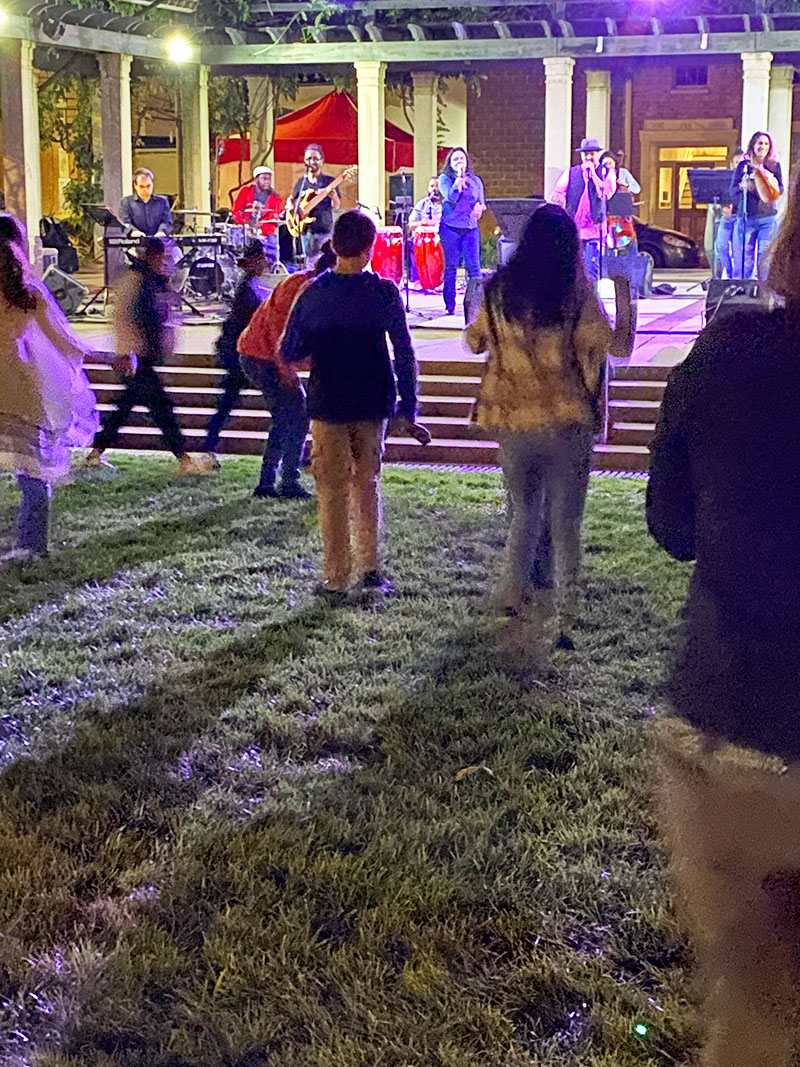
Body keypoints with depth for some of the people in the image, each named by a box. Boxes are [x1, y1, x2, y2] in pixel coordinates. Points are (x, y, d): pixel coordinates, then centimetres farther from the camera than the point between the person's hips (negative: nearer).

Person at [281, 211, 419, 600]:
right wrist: (408, 406, 1)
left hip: (328, 404, -1)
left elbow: (289, 353, -1)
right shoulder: (384, 292, -8)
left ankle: (337, 579, 9)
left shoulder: (313, 294, -9)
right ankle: (369, 567, 19)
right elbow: (404, 353, -6)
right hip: (373, 405, 1)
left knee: (333, 491, 7)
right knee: (367, 484, 18)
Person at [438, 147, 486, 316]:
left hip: (471, 227, 3)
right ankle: (450, 307, 6)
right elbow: (451, 197, -11)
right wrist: (459, 177, -14)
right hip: (450, 226, -2)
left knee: (474, 266, -8)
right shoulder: (445, 178, 5)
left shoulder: (475, 181, 15)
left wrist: (480, 207, -7)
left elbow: (482, 202, 16)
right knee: (451, 267, 0)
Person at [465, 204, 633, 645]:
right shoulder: (576, 295, -9)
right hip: (565, 420, -3)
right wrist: (623, 294, 7)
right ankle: (560, 620, 5)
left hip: (511, 420, 3)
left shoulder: (499, 290, 0)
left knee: (525, 512, 21)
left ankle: (514, 592, 23)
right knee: (565, 523, 5)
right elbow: (619, 346, -5)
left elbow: (475, 341, 13)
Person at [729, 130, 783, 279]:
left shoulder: (774, 166, 10)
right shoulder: (743, 165, 9)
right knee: (744, 258, -1)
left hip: (768, 217, 0)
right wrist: (742, 186, -17)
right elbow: (733, 190, 5)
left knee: (765, 258, -3)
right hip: (746, 217, 0)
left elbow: (780, 189, 3)